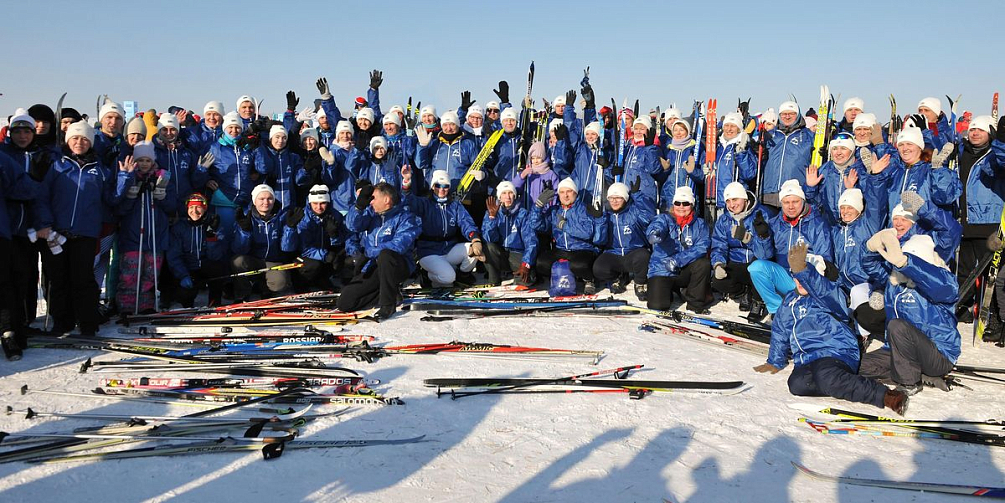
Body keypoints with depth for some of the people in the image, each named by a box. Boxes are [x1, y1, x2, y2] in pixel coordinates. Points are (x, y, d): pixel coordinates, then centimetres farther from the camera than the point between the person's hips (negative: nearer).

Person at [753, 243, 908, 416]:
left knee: (825, 377, -39)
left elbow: (819, 287, -22)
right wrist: (775, 362, 32)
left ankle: (888, 396, -27)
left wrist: (802, 271, -40)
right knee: (797, 384, -31)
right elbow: (780, 333, 34)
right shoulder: (790, 301, 25)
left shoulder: (829, 295, 4)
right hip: (806, 361, 5)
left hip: (835, 352, -5)